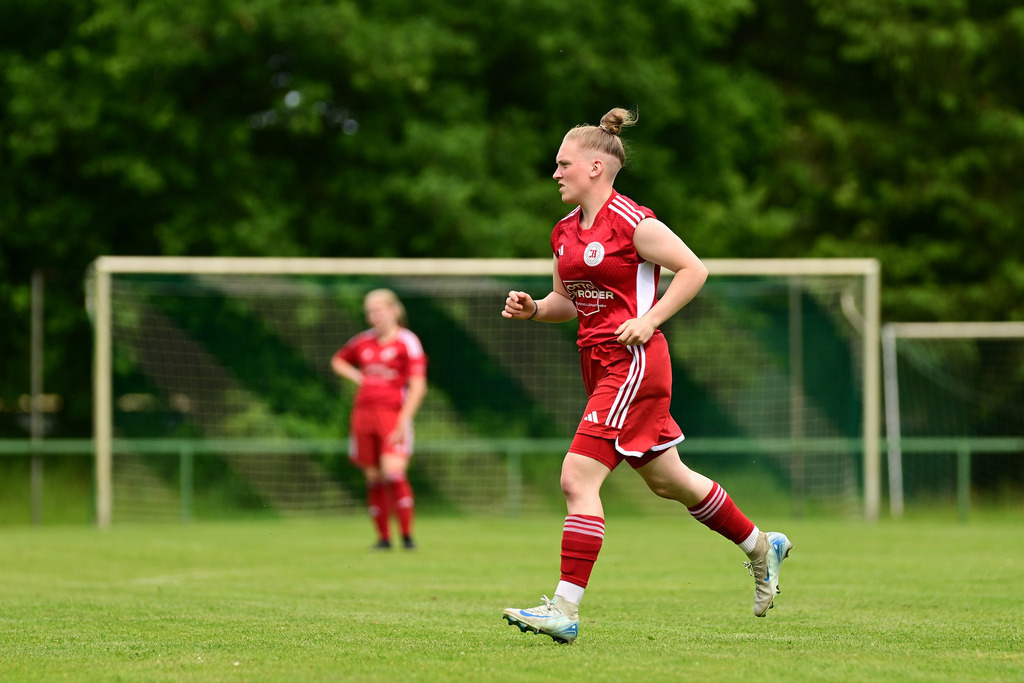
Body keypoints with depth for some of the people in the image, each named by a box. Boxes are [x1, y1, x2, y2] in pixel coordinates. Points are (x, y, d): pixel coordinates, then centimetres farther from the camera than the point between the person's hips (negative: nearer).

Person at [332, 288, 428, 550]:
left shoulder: (407, 342, -2)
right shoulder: (363, 341, 14)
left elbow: (417, 387, -8)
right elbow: (337, 360, 33)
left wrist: (404, 421, -16)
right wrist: (356, 376, 14)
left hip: (393, 413, -5)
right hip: (363, 411, 5)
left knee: (393, 472, -19)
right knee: (373, 477, 5)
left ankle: (407, 535, -11)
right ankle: (383, 537, 12)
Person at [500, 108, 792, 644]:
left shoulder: (631, 222, -13)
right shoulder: (565, 232, 12)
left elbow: (694, 270, -9)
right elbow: (568, 301, 23)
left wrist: (648, 320, -17)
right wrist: (532, 308, 3)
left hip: (633, 361, -9)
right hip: (599, 363, 9)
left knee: (578, 478, -16)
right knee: (667, 480, 19)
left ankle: (566, 609, -15)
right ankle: (761, 547, 37)